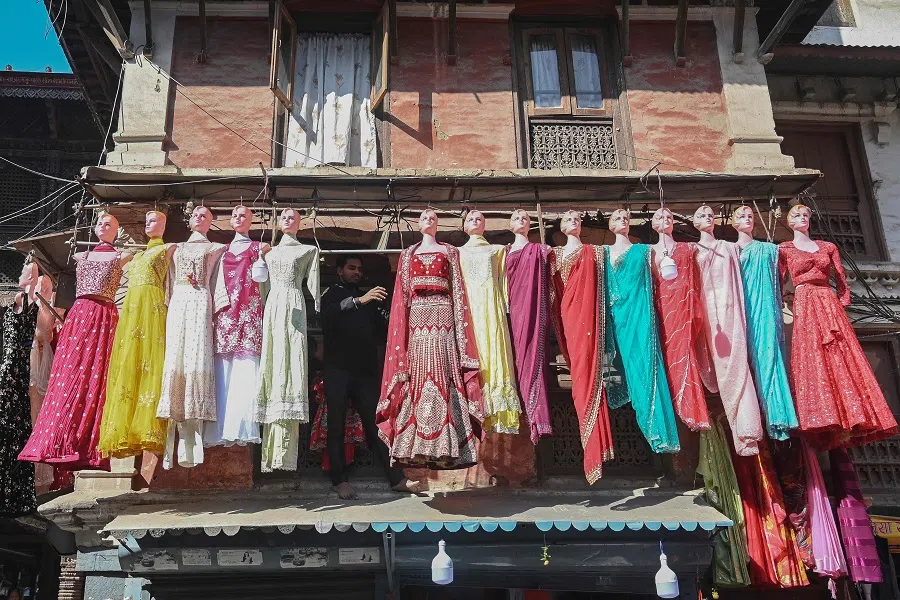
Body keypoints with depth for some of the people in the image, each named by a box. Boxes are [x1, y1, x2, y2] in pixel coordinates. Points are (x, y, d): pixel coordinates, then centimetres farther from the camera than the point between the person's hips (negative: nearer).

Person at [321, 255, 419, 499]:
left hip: (366, 369, 3)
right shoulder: (332, 294, 7)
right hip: (338, 370, -3)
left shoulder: (368, 299, 20)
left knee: (375, 423, 2)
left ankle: (396, 478, 0)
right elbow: (330, 313, -17)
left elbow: (381, 331, 13)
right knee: (337, 425, 0)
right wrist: (359, 300, -30)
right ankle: (340, 480, 6)